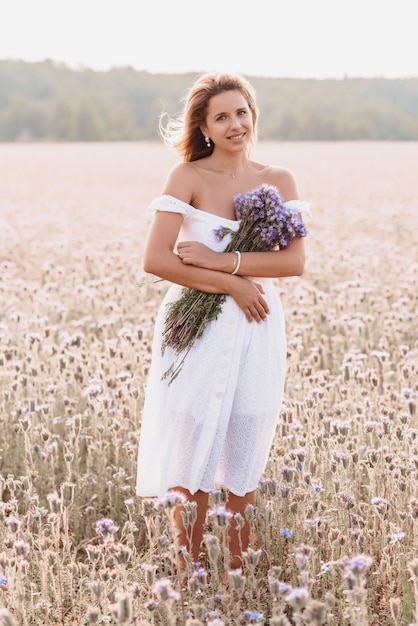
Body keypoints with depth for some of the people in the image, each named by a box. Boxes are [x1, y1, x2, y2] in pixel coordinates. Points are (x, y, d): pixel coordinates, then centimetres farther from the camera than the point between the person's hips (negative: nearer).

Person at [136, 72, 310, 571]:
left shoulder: (278, 181, 5)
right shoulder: (188, 176, -5)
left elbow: (295, 261, -8)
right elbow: (155, 259, -15)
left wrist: (221, 261, -18)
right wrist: (233, 284, -17)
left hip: (257, 330, 3)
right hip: (195, 328, -3)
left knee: (244, 468, 9)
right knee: (191, 460, 2)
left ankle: (237, 577, 22)